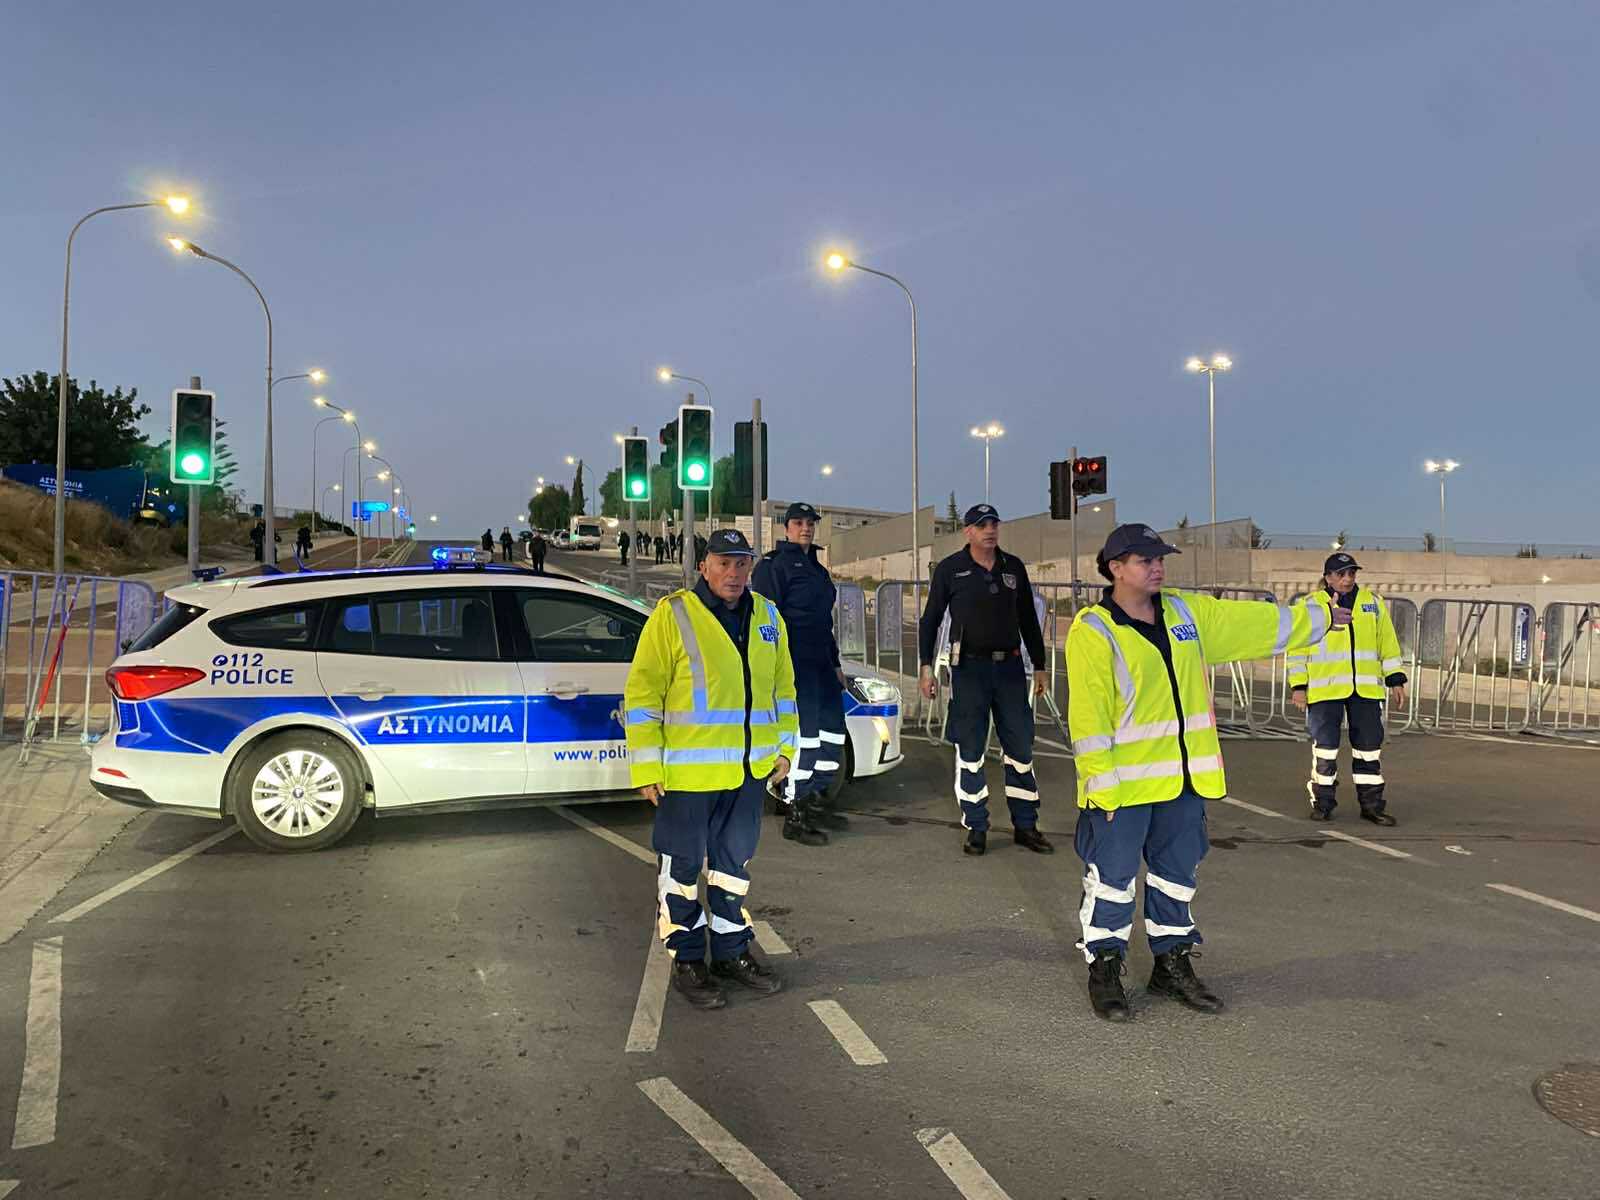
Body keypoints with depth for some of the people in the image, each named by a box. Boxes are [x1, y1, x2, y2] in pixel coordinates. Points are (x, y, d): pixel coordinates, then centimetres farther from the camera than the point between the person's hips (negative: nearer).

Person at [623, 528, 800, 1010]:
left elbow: (782, 686, 18)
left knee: (733, 860, 18)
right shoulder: (673, 615, -10)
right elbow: (642, 695, -11)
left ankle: (732, 951, 32)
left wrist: (784, 745, 13)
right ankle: (687, 960, 21)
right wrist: (647, 768, -13)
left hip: (748, 771, 6)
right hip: (687, 771, -5)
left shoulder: (767, 617, 8)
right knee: (683, 865, 6)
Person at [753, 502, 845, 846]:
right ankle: (795, 818, -2)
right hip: (794, 663, -9)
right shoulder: (773, 565, -6)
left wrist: (835, 664, 27)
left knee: (833, 732, 14)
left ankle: (817, 801, 29)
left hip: (821, 663, 10)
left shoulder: (817, 569, 22)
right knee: (804, 737, -10)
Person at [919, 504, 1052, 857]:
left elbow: (1028, 619, 15)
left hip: (1010, 667, 3)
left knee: (1020, 747, 6)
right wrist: (926, 666, -3)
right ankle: (975, 828, 12)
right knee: (970, 750, 2)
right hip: (969, 668, -3)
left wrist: (1039, 665, 15)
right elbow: (930, 619, 3)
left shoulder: (1013, 567, 8)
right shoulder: (950, 569, -1)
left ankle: (1025, 825, 17)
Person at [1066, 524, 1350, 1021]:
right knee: (1112, 878, 2)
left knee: (1177, 874, 16)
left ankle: (1172, 965, 31)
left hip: (1183, 779, 7)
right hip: (1123, 784, -6)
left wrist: (1318, 619, 28)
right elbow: (1087, 716, -15)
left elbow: (1255, 621, 20)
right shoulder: (1092, 631, -13)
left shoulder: (1188, 612, 8)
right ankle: (1104, 971, 17)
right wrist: (1102, 784, -18)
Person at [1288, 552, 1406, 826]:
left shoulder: (1373, 602, 10)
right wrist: (1298, 686, -3)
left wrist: (1395, 681, 8)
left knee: (1369, 747, 7)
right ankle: (1322, 802, 13)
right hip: (1325, 689, -3)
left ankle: (1371, 804, 17)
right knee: (1324, 747, 1)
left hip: (1366, 689, 3)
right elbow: (1297, 648, 2)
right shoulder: (1310, 605, 1)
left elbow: (1388, 644, 13)